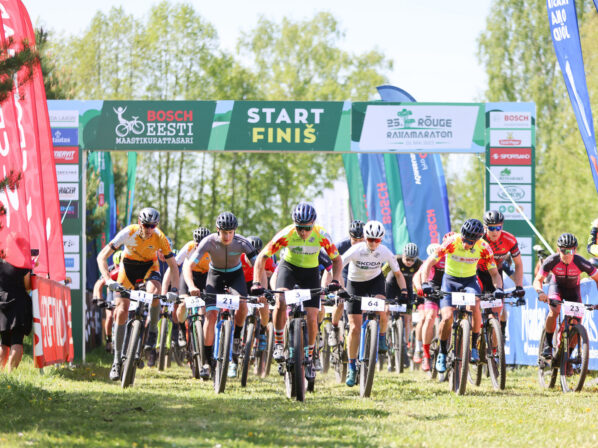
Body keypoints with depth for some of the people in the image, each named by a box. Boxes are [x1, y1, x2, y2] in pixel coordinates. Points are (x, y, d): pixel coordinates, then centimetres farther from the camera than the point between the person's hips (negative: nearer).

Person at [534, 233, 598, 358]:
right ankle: (547, 344, -16)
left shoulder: (580, 263, -30)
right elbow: (537, 280, -23)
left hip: (573, 289, 1)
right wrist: (540, 292, -46)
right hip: (556, 286, -1)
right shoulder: (551, 261, -29)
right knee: (554, 311, -31)